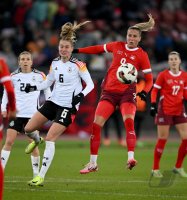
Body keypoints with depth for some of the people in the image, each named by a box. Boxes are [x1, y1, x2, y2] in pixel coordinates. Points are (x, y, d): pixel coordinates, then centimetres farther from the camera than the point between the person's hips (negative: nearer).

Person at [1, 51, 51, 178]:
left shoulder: (39, 76, 2)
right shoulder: (13, 76, 5)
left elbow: (47, 91, 11)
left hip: (32, 114, -1)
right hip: (16, 114, 1)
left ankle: (36, 174, 10)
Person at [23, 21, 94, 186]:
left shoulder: (78, 65, -11)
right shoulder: (55, 63, 6)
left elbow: (90, 84, -9)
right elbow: (48, 82, 18)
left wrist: (82, 95, -27)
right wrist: (34, 88, 2)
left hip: (69, 106, -6)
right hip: (53, 102, 6)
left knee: (50, 140, -15)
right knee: (28, 129, 1)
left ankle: (41, 177, -10)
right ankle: (36, 140, 41)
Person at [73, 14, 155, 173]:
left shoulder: (142, 55, -3)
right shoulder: (117, 46, 7)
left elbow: (149, 79, -2)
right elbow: (99, 49, 23)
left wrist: (145, 92, -21)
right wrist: (77, 50, 22)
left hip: (127, 93, -4)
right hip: (109, 92, 4)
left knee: (129, 121, -29)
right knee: (96, 125, -4)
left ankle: (131, 158, -37)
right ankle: (93, 163, 6)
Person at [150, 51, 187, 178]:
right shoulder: (163, 75, -6)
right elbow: (155, 91, -3)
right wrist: (153, 104, -13)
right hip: (165, 110, -4)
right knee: (162, 139, -2)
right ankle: (155, 169, 11)